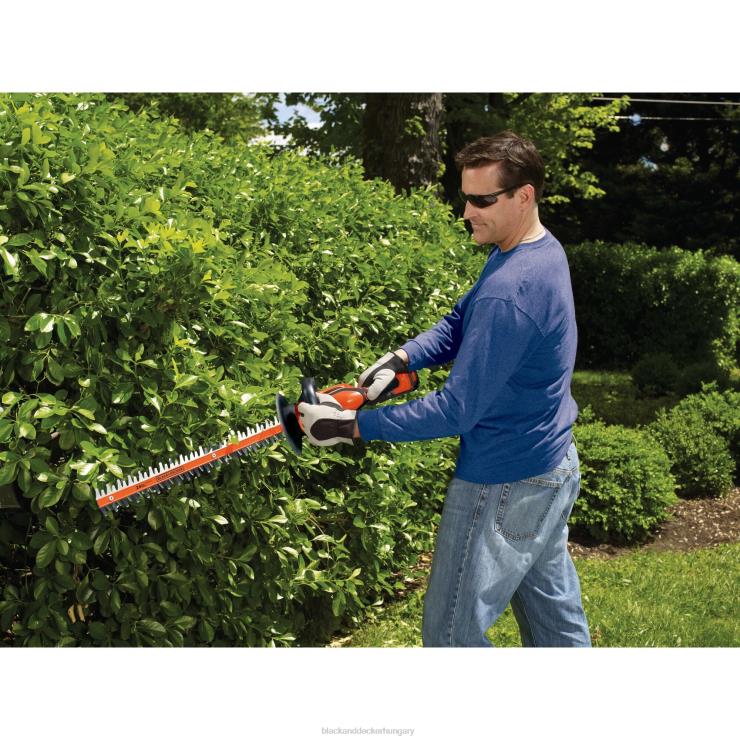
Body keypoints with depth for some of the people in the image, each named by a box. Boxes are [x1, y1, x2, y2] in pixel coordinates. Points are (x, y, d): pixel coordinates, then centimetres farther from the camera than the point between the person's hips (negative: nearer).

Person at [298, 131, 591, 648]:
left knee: (452, 635, 5)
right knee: (555, 617, 22)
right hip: (554, 465, 10)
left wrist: (355, 426, -23)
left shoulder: (509, 291, -29)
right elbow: (459, 325, 8)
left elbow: (457, 411, -27)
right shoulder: (543, 250, 3)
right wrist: (402, 359, -9)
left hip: (505, 488, -10)